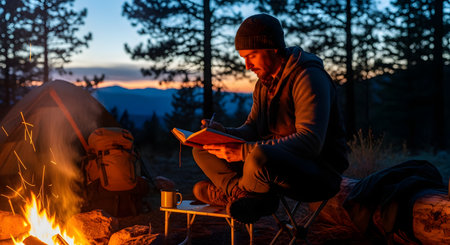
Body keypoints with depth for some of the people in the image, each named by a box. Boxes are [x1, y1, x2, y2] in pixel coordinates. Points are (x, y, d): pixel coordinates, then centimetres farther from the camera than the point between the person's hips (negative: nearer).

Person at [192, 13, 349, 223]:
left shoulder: (309, 77, -17)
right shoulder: (264, 82, 12)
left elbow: (310, 143, -29)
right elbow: (251, 129, 11)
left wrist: (245, 150, -35)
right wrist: (223, 133, -12)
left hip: (321, 173, -8)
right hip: (278, 160, 8)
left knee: (260, 158, -39)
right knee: (203, 151, 0)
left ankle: (229, 191, -7)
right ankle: (250, 197, -18)